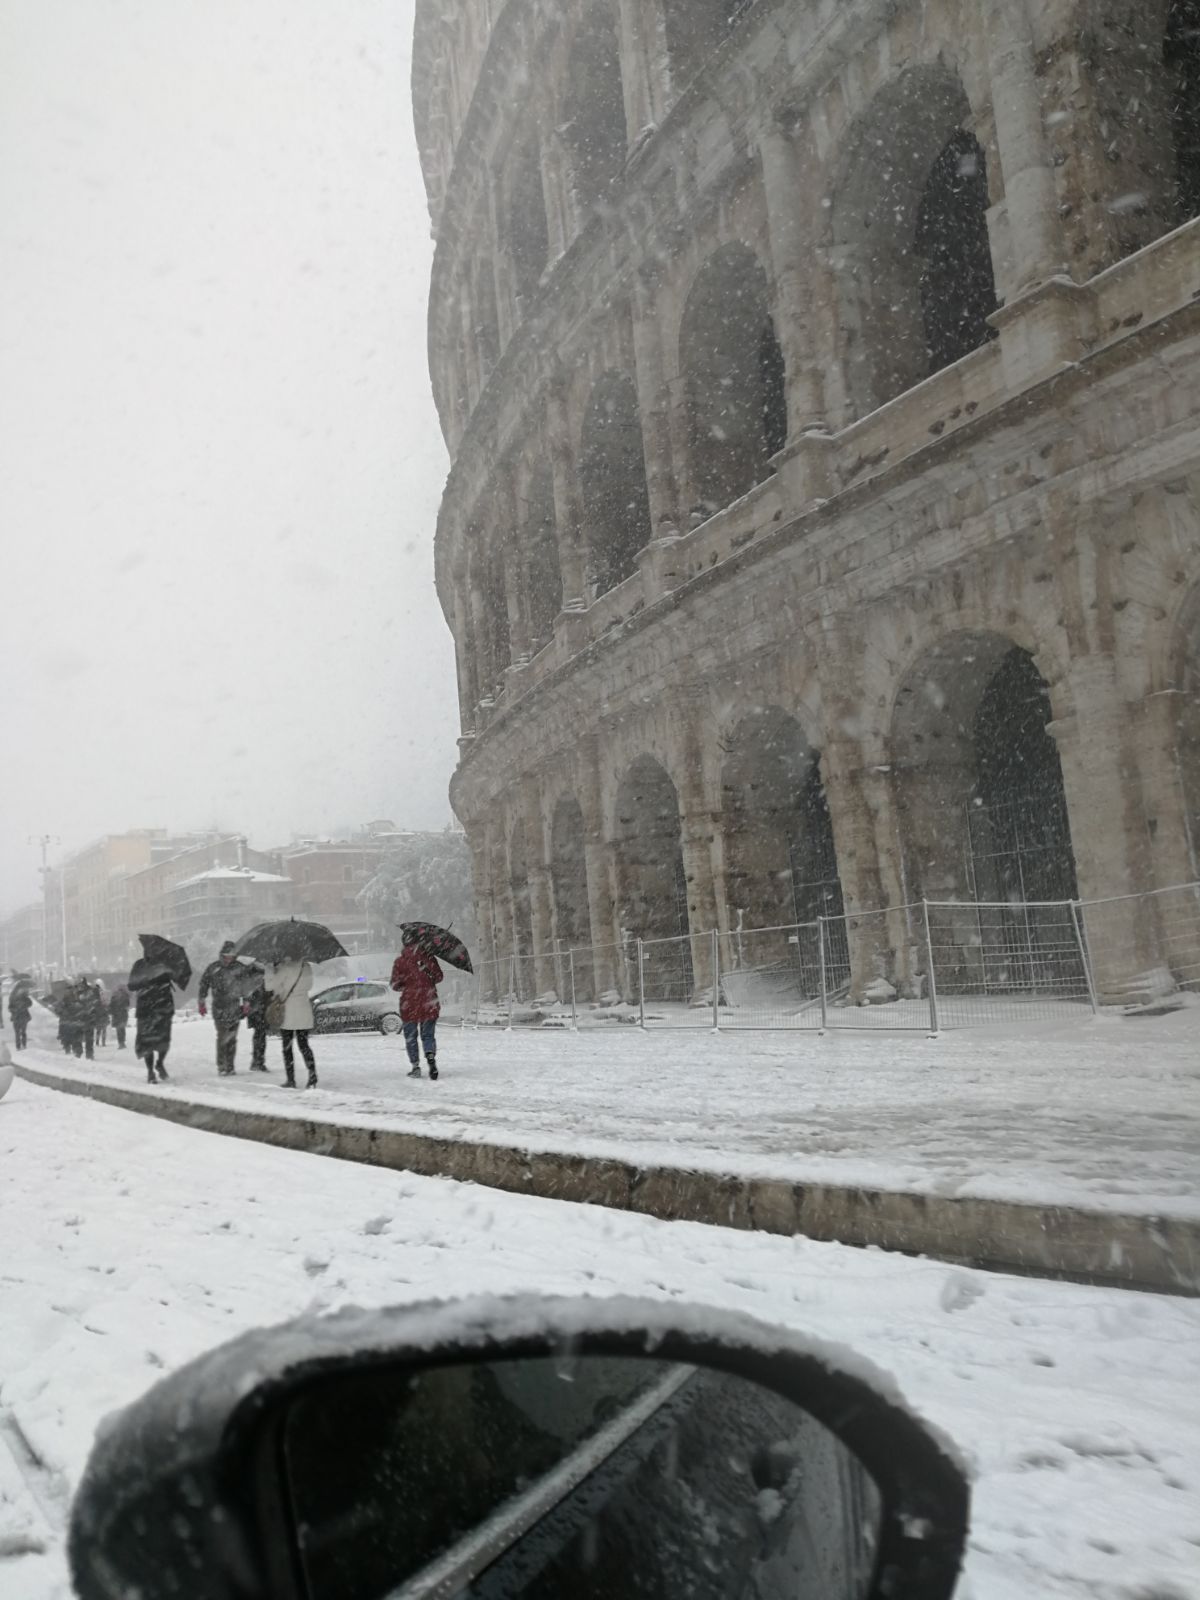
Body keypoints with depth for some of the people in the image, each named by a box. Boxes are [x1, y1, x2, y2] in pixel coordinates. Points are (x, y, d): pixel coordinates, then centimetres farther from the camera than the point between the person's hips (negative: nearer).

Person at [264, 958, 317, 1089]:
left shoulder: (286, 967, -16)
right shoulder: (306, 967, 5)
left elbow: (269, 985, -15)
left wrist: (269, 968, -4)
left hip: (288, 1012, -5)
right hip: (304, 1012, 5)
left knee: (287, 1047, 5)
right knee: (304, 1045, 10)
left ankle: (290, 1079, 5)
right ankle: (312, 1076, -2)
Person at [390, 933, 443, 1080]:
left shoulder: (400, 960, -4)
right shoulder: (428, 957, 1)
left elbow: (395, 984, -2)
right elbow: (438, 977, 7)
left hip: (409, 1003, -1)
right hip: (428, 1002, 1)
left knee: (410, 1036, 10)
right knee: (428, 1034, 7)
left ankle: (416, 1066, 6)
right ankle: (431, 1057, -19)